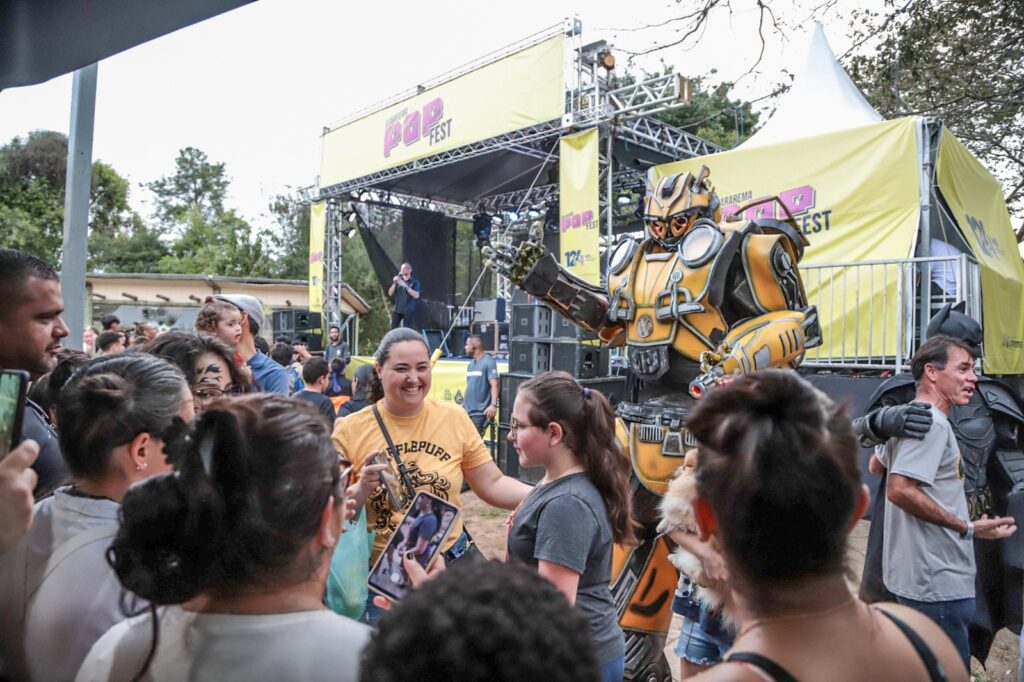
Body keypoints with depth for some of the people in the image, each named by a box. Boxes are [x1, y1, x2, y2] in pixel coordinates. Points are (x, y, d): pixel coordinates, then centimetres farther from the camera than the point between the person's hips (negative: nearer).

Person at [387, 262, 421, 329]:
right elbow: (390, 293, 8)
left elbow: (416, 295, -13)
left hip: (409, 311, -4)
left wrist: (405, 286, -19)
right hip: (397, 310, 4)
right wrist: (394, 283, -8)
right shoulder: (398, 280, 12)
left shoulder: (415, 282, 0)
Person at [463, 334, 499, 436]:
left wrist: (493, 405, -30)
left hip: (480, 412, -9)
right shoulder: (471, 363, 15)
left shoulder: (488, 362, -11)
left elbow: (494, 384, -19)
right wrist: (463, 404, 21)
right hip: (467, 411, 9)